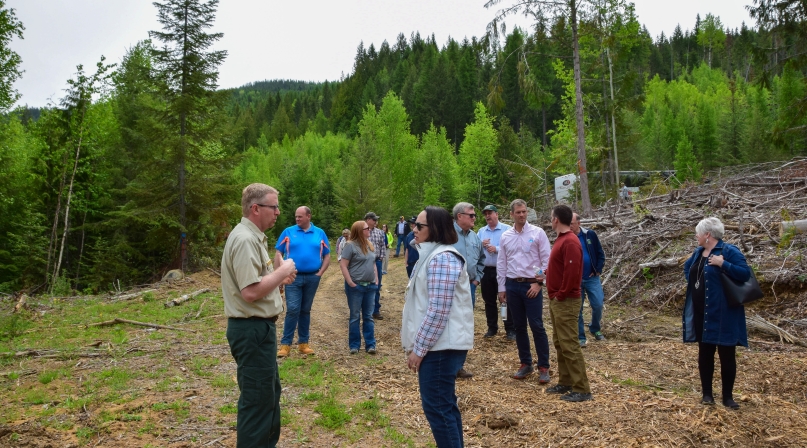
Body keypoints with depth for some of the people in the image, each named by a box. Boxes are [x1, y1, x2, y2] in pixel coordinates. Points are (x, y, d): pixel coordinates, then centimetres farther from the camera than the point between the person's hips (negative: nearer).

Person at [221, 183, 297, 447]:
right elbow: (250, 291, -27)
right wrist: (282, 271, -16)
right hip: (252, 329, -11)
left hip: (259, 327, 11)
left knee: (270, 391, 23)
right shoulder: (245, 239, -20)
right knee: (257, 397, 1)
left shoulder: (253, 237, 14)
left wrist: (278, 278, 6)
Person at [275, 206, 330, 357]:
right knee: (293, 310, -8)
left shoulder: (320, 233, 6)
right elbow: (278, 254, 1)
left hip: (312, 278, 2)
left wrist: (320, 273, -1)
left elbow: (327, 256, 8)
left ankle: (303, 343, 18)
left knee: (306, 310, 11)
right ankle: (285, 344, 0)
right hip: (293, 277, -2)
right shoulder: (288, 232, 1)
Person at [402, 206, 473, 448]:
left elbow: (438, 310, -23)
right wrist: (418, 344, 19)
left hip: (441, 346, -10)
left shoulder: (441, 258, -18)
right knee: (445, 404, 17)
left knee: (436, 406, -3)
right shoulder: (433, 255, 15)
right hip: (441, 344, 10)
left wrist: (418, 348, -18)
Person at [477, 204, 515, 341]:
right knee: (489, 301, 12)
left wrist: (496, 249, -19)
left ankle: (510, 329, 8)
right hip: (486, 271, 5)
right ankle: (492, 327, 23)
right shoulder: (481, 231, 12)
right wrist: (481, 245, -12)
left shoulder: (507, 229, -3)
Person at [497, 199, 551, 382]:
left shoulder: (537, 233, -3)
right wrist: (501, 288, 8)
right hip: (512, 285, 4)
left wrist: (539, 282, -10)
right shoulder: (505, 236, 7)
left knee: (537, 326, -4)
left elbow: (546, 260, -4)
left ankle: (543, 367, 6)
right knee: (519, 326, 10)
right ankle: (526, 364, 22)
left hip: (532, 285, -4)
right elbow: (501, 264, 10)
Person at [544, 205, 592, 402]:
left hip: (566, 302, -10)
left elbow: (572, 273, -24)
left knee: (570, 345, -8)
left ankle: (582, 389, -2)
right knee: (560, 344, 15)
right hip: (557, 301, 11)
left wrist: (561, 295, -19)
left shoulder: (570, 242, -18)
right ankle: (565, 382, 24)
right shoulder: (561, 239, 14)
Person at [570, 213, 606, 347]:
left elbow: (600, 253, 4)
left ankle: (595, 329, 26)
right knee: (577, 309, 3)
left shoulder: (590, 234, -4)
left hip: (592, 278, 1)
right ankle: (580, 337, 15)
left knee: (598, 305, 0)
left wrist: (598, 270, -3)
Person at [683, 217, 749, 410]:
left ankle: (728, 396, 14)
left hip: (722, 314, -7)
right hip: (701, 313, 7)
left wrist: (722, 264, -28)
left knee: (726, 354, 2)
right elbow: (687, 268, 29)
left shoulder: (729, 251, -12)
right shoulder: (698, 252, 10)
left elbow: (745, 273, -21)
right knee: (704, 352, 11)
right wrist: (692, 281, 12)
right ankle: (707, 393, 21)